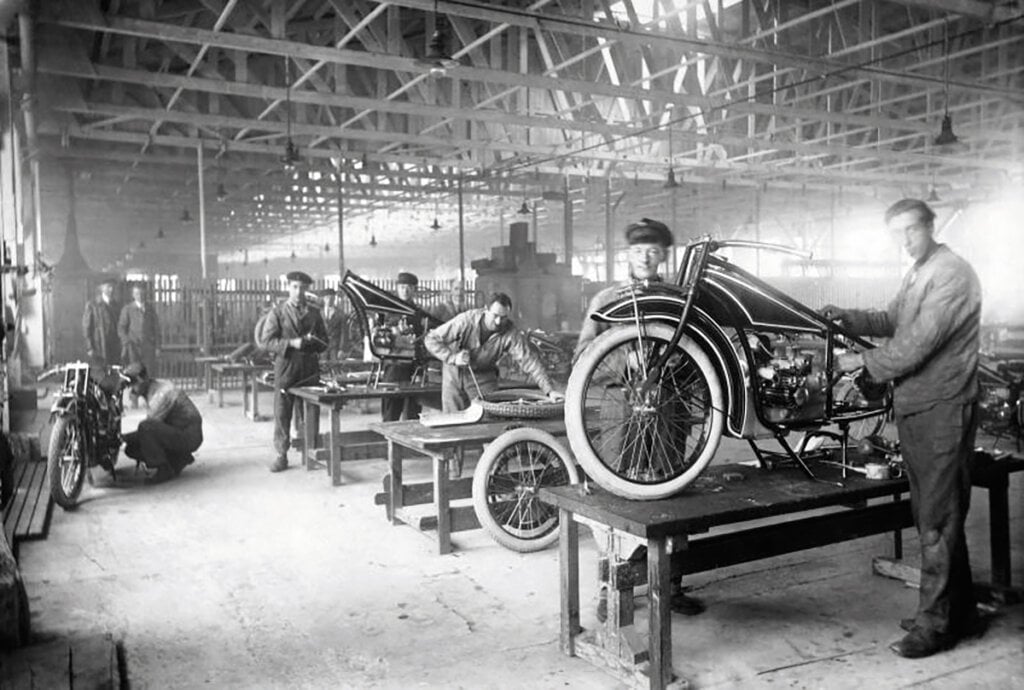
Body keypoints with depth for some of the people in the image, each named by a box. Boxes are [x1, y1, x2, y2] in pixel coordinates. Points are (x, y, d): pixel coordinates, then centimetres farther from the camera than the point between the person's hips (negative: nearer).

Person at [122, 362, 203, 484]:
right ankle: (179, 459, 10)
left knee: (145, 427, -31)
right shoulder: (152, 388, 6)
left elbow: (148, 426, -22)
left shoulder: (162, 394, -23)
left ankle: (164, 470, -15)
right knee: (131, 449, 2)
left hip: (189, 436, -10)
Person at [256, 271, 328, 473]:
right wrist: (291, 343, -16)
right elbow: (266, 341, -4)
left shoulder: (314, 314, 14)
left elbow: (324, 342, 15)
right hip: (285, 370, -2)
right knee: (282, 414, -2)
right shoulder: (277, 313, 5)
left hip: (309, 371, 2)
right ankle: (281, 455, 6)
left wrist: (313, 341, -7)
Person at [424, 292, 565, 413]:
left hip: (483, 376, 1)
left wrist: (549, 390, -34)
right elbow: (431, 339, -20)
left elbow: (529, 360, -25)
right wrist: (452, 357, -33)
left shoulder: (511, 334, -22)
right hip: (454, 373, -1)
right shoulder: (466, 321, -26)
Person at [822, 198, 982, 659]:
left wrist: (864, 361, -12)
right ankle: (959, 612, 29)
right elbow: (892, 321, 22)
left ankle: (935, 624, 6)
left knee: (938, 519, -3)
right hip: (913, 408, 10)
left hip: (941, 411, -10)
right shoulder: (918, 274, 17)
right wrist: (848, 319, 7)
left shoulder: (951, 275, -15)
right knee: (932, 513, 16)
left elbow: (917, 345, -21)